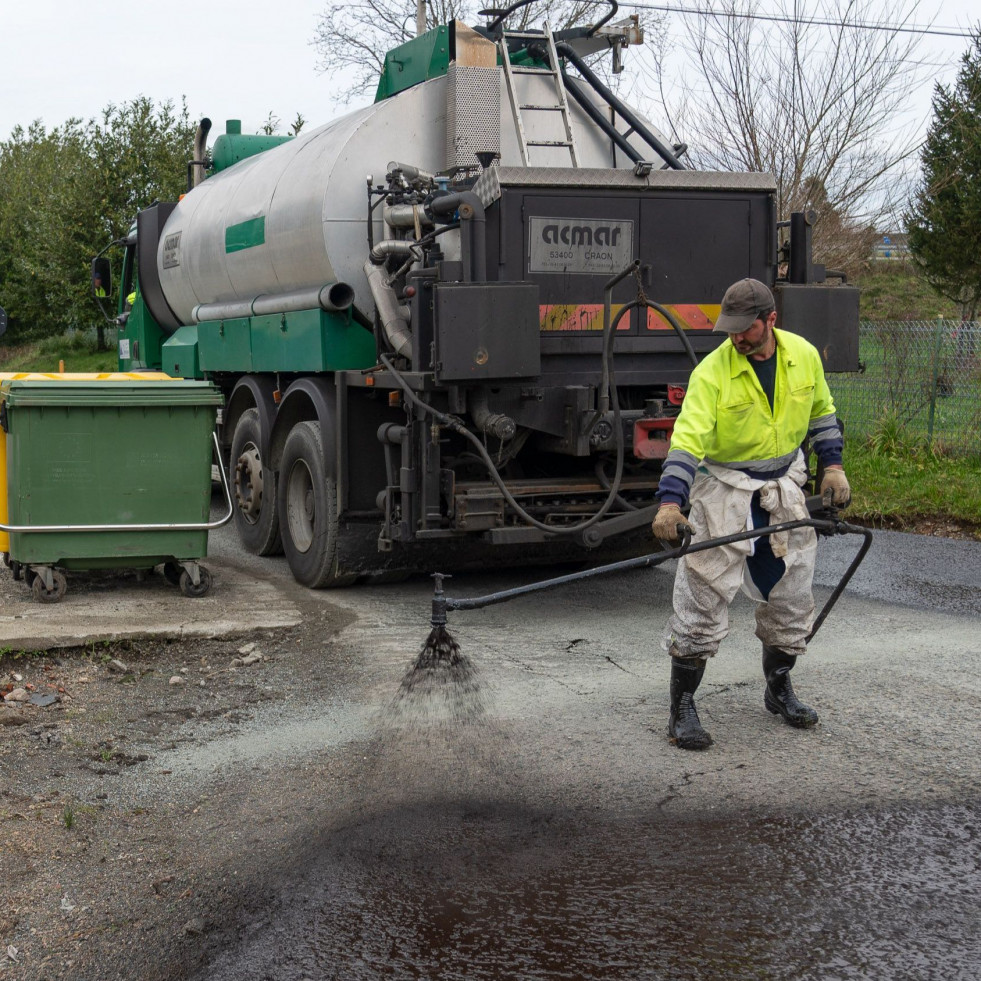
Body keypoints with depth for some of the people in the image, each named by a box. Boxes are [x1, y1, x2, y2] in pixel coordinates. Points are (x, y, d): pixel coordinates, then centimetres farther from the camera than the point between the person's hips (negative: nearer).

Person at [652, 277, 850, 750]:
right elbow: (688, 438, -27)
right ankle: (681, 709, 4)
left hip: (784, 488, 5)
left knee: (791, 595, 13)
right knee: (703, 600, -6)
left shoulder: (803, 355, -4)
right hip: (724, 488, -5)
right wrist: (670, 502, -37)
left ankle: (779, 689, 34)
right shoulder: (712, 372, -19)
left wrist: (832, 465, 8)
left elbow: (821, 410, 14)